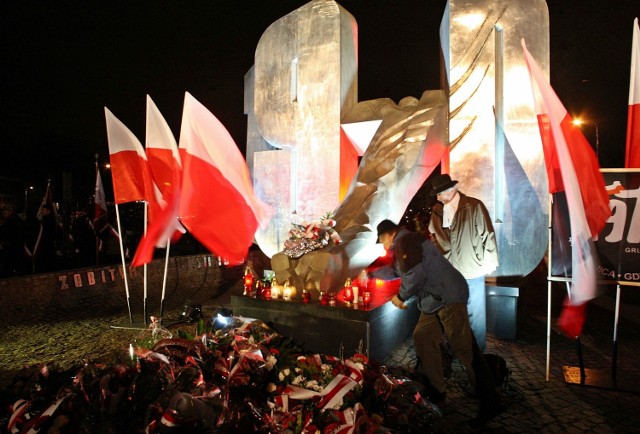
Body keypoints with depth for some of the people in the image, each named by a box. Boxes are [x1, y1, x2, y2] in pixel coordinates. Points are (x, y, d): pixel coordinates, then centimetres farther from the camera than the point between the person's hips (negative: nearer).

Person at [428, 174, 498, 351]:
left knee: (476, 314, 8)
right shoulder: (437, 210, 3)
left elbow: (488, 235, -6)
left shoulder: (474, 206, -9)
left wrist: (489, 263, -5)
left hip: (473, 272, -4)